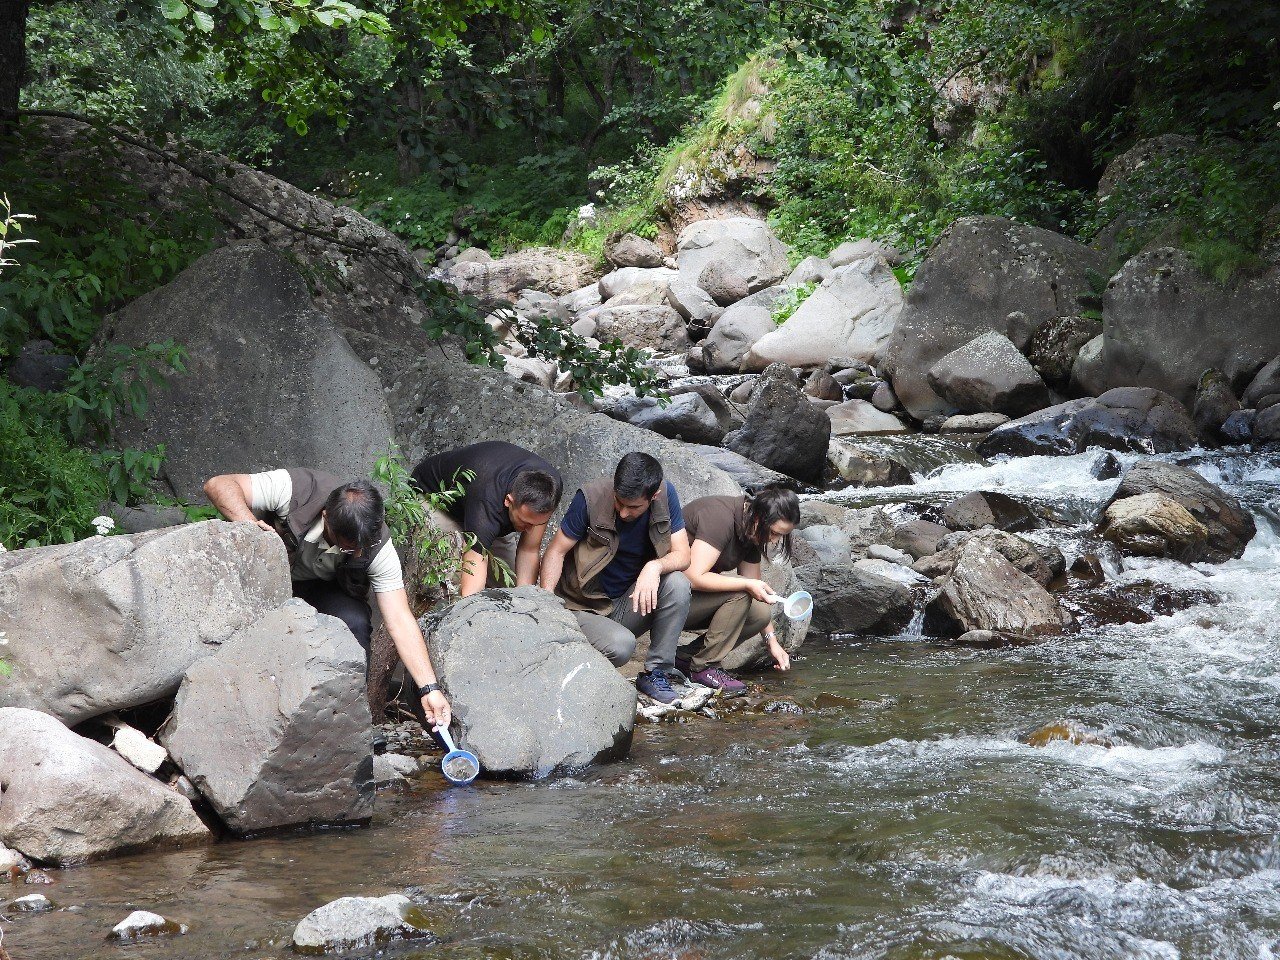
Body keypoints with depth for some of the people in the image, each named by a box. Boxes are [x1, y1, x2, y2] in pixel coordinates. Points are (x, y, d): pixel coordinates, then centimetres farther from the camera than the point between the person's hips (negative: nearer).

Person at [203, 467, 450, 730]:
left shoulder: (376, 546, -26)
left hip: (321, 590, 1)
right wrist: (249, 523, -49)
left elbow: (400, 622, -26)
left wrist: (429, 688, -33)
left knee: (354, 622, -29)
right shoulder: (292, 490, -34)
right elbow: (217, 484, -31)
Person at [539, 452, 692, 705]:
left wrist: (654, 567, -31)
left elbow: (682, 555, -9)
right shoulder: (591, 499, -17)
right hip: (586, 608, -4)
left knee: (677, 584, -25)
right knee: (620, 645, -34)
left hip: (631, 604, 4)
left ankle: (657, 672, -11)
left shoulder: (664, 495, -7)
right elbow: (556, 552, -10)